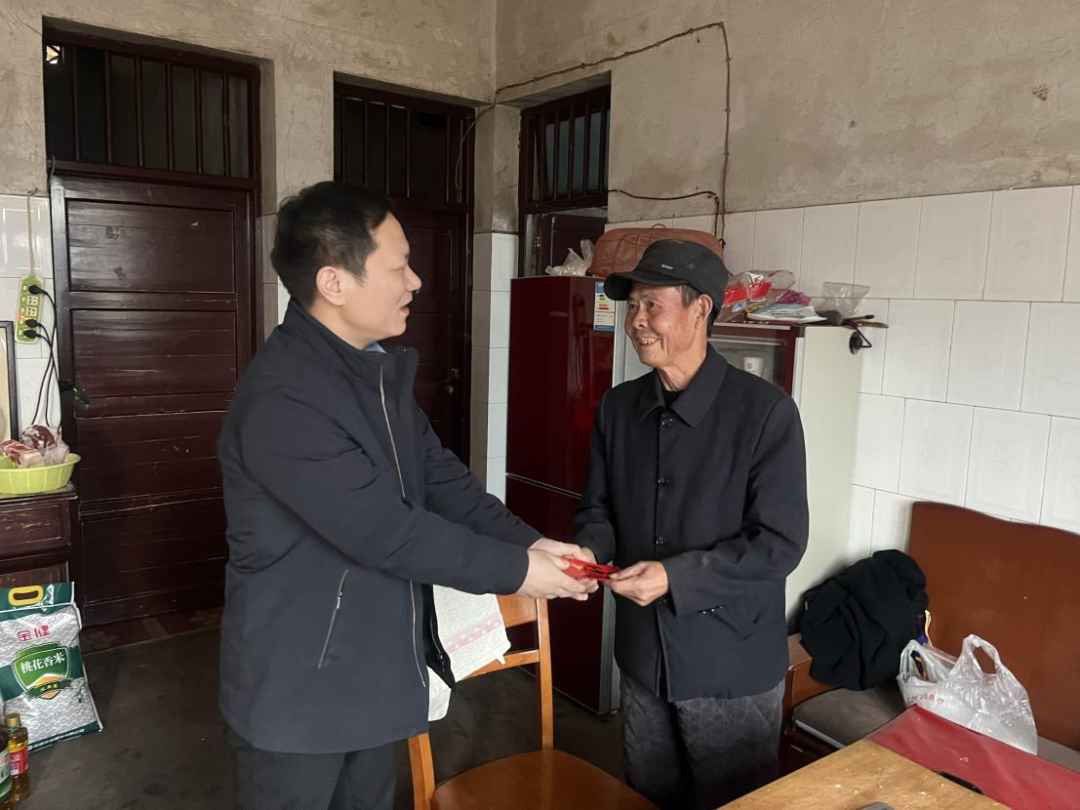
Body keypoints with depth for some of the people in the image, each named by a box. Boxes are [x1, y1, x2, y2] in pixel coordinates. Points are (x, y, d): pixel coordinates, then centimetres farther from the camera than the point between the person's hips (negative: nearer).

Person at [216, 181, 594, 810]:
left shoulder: (381, 370, 4)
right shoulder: (282, 399, -28)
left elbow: (444, 481, 4)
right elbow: (388, 531, -28)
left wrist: (527, 541, -9)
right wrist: (515, 570, -18)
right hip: (297, 689, -8)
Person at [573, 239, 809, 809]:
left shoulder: (765, 412, -17)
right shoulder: (617, 407, 0)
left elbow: (780, 544, -18)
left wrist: (675, 577, -27)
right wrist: (586, 551, -14)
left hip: (731, 665, -5)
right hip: (643, 654, 5)